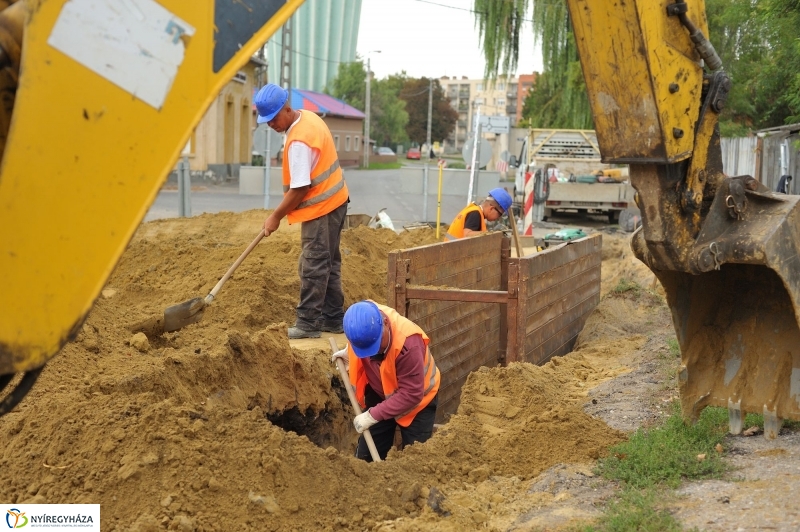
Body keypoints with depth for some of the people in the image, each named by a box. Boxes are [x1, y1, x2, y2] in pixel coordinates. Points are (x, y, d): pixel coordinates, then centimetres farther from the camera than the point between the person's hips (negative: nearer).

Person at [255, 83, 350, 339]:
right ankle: (333, 318, 21)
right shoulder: (309, 116, 6)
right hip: (335, 200, 10)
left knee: (313, 266, -5)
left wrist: (276, 216, -12)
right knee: (328, 263, 14)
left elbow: (299, 189, -23)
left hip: (321, 208, -10)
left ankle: (308, 323, -1)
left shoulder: (298, 142, -25)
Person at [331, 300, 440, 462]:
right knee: (366, 456, 9)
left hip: (417, 399, -5)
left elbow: (411, 395, -36)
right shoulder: (363, 321, -24)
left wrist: (373, 415, -34)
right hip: (380, 393, 5)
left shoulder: (407, 343, -41)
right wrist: (349, 352, -3)